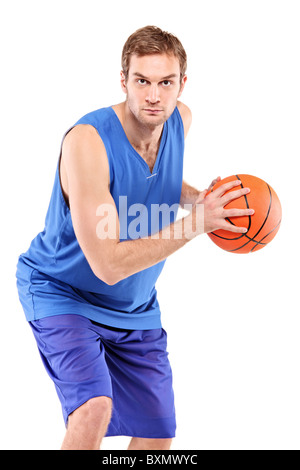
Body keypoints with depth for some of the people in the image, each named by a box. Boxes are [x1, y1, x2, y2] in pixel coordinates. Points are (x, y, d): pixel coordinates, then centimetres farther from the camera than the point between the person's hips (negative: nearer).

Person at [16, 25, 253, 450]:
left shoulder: (180, 119, -10)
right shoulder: (87, 141, -30)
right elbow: (109, 264, -33)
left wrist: (198, 197, -4)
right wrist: (196, 224, -35)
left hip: (136, 306, 6)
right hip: (62, 292, -6)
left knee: (157, 435, 10)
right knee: (95, 409, -29)